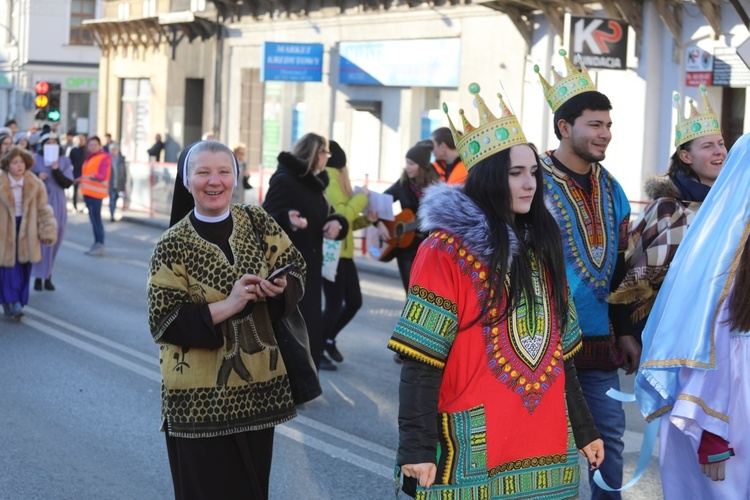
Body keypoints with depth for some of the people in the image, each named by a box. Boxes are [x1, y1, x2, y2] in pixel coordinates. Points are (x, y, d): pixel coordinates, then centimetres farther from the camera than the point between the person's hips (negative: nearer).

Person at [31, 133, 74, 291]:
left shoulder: (64, 161, 4)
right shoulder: (35, 159, -1)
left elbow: (67, 183, -3)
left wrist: (56, 170, -18)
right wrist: (37, 177, -17)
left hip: (57, 205, 2)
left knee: (53, 241, 5)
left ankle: (48, 277, 13)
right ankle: (38, 277, 0)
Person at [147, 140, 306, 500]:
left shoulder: (257, 223, 2)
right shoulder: (172, 247, -9)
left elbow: (295, 270, 7)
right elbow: (163, 322, -13)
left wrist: (279, 288, -16)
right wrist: (227, 306, -22)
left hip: (259, 388, 4)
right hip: (201, 399, -4)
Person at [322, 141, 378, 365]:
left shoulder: (335, 180, 15)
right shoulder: (330, 181, -14)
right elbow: (342, 215, -22)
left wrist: (365, 219, 3)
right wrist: (361, 196, -12)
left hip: (343, 252, 9)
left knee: (355, 302, 12)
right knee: (335, 304, -4)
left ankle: (328, 339, 28)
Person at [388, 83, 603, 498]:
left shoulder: (540, 248, 14)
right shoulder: (446, 250, -6)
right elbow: (421, 360, -12)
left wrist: (584, 429, 15)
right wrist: (418, 446, -18)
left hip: (547, 445, 6)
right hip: (473, 451, -6)